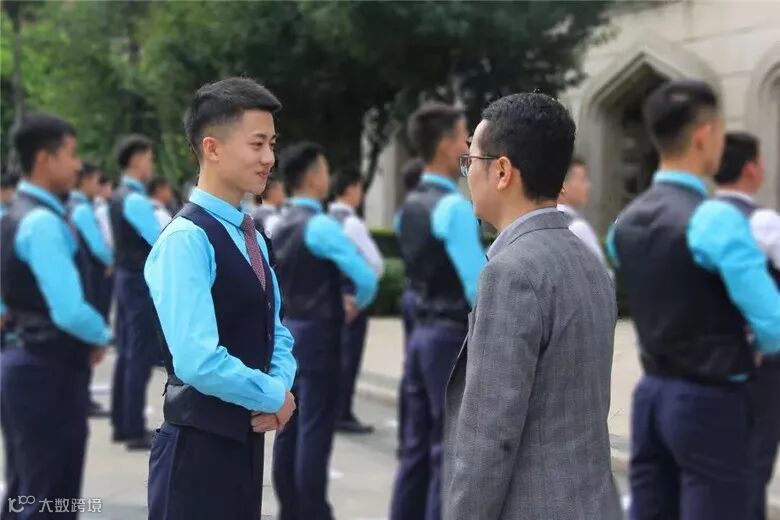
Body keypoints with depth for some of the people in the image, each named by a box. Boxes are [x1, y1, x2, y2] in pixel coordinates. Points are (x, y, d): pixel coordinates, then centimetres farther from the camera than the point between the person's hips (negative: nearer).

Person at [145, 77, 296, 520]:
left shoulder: (251, 237, 11)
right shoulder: (186, 240, -18)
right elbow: (199, 363, -26)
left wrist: (280, 387, -4)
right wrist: (274, 397, -12)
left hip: (245, 437, 9)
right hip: (198, 445, -8)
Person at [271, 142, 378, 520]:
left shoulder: (280, 227, 10)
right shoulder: (321, 226, -16)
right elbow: (366, 278, -21)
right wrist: (356, 305, 0)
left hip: (287, 332, 9)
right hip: (318, 335, -9)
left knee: (288, 427, 11)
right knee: (315, 431, -5)